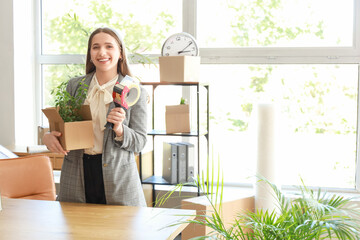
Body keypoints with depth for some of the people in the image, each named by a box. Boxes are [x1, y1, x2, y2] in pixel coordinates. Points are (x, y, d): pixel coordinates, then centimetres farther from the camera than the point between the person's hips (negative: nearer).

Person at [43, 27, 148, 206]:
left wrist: (119, 129, -20)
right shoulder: (74, 86, 6)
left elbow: (139, 142, -1)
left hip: (117, 177, -2)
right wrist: (48, 136, -8)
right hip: (76, 176, 2)